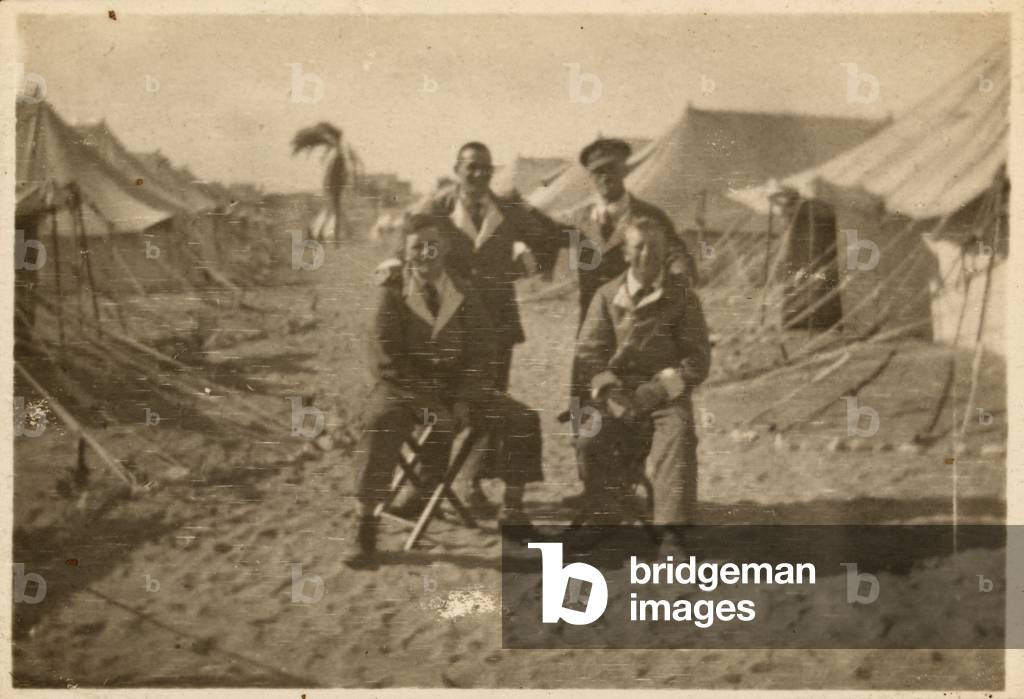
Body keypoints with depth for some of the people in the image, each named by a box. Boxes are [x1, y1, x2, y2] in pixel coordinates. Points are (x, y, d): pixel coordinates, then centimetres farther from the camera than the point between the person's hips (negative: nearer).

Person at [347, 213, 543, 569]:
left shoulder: (464, 295, 4)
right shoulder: (391, 294, -6)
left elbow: (480, 354, 2)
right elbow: (386, 361, -12)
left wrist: (462, 403, -15)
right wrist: (427, 406, -20)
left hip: (457, 387, 3)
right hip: (404, 386, -3)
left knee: (521, 420, -15)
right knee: (380, 424, -36)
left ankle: (512, 510, 2)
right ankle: (365, 529, -26)